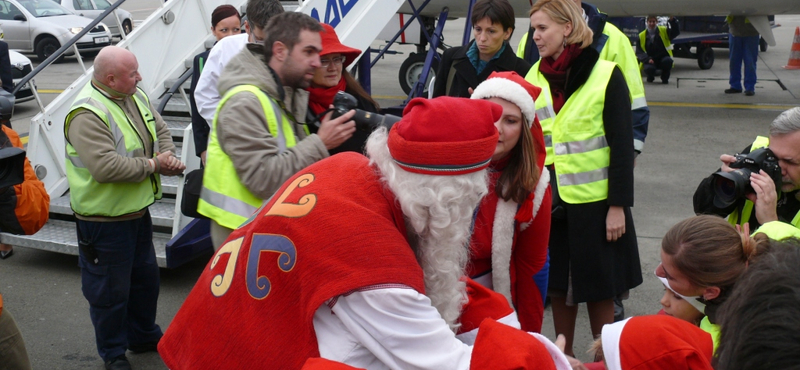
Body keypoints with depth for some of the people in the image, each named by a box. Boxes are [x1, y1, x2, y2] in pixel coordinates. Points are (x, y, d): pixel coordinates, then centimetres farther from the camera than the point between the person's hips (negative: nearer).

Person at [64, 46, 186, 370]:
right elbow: (105, 167, -33)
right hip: (104, 221, -9)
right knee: (110, 290, 7)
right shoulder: (87, 114, -25)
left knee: (145, 278, 23)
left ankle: (144, 336, 43)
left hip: (137, 210, 9)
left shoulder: (136, 97, 4)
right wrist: (153, 165, -22)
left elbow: (160, 130, 14)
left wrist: (167, 156, -8)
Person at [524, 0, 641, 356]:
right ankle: (564, 356, 30)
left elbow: (622, 146, -10)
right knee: (558, 283, 13)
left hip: (594, 201, -4)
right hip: (549, 200, 4)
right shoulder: (533, 77, 3)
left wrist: (618, 205, -12)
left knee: (598, 286, 7)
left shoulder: (605, 75, -10)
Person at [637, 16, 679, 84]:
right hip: (650, 61, -1)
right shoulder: (642, 36, 2)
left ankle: (665, 78, -2)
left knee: (668, 61, -33)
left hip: (663, 58, 1)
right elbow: (639, 52, -1)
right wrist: (647, 59, -18)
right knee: (649, 68, -33)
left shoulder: (664, 31, 4)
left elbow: (676, 32, -12)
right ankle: (650, 77, 8)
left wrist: (672, 20, -29)